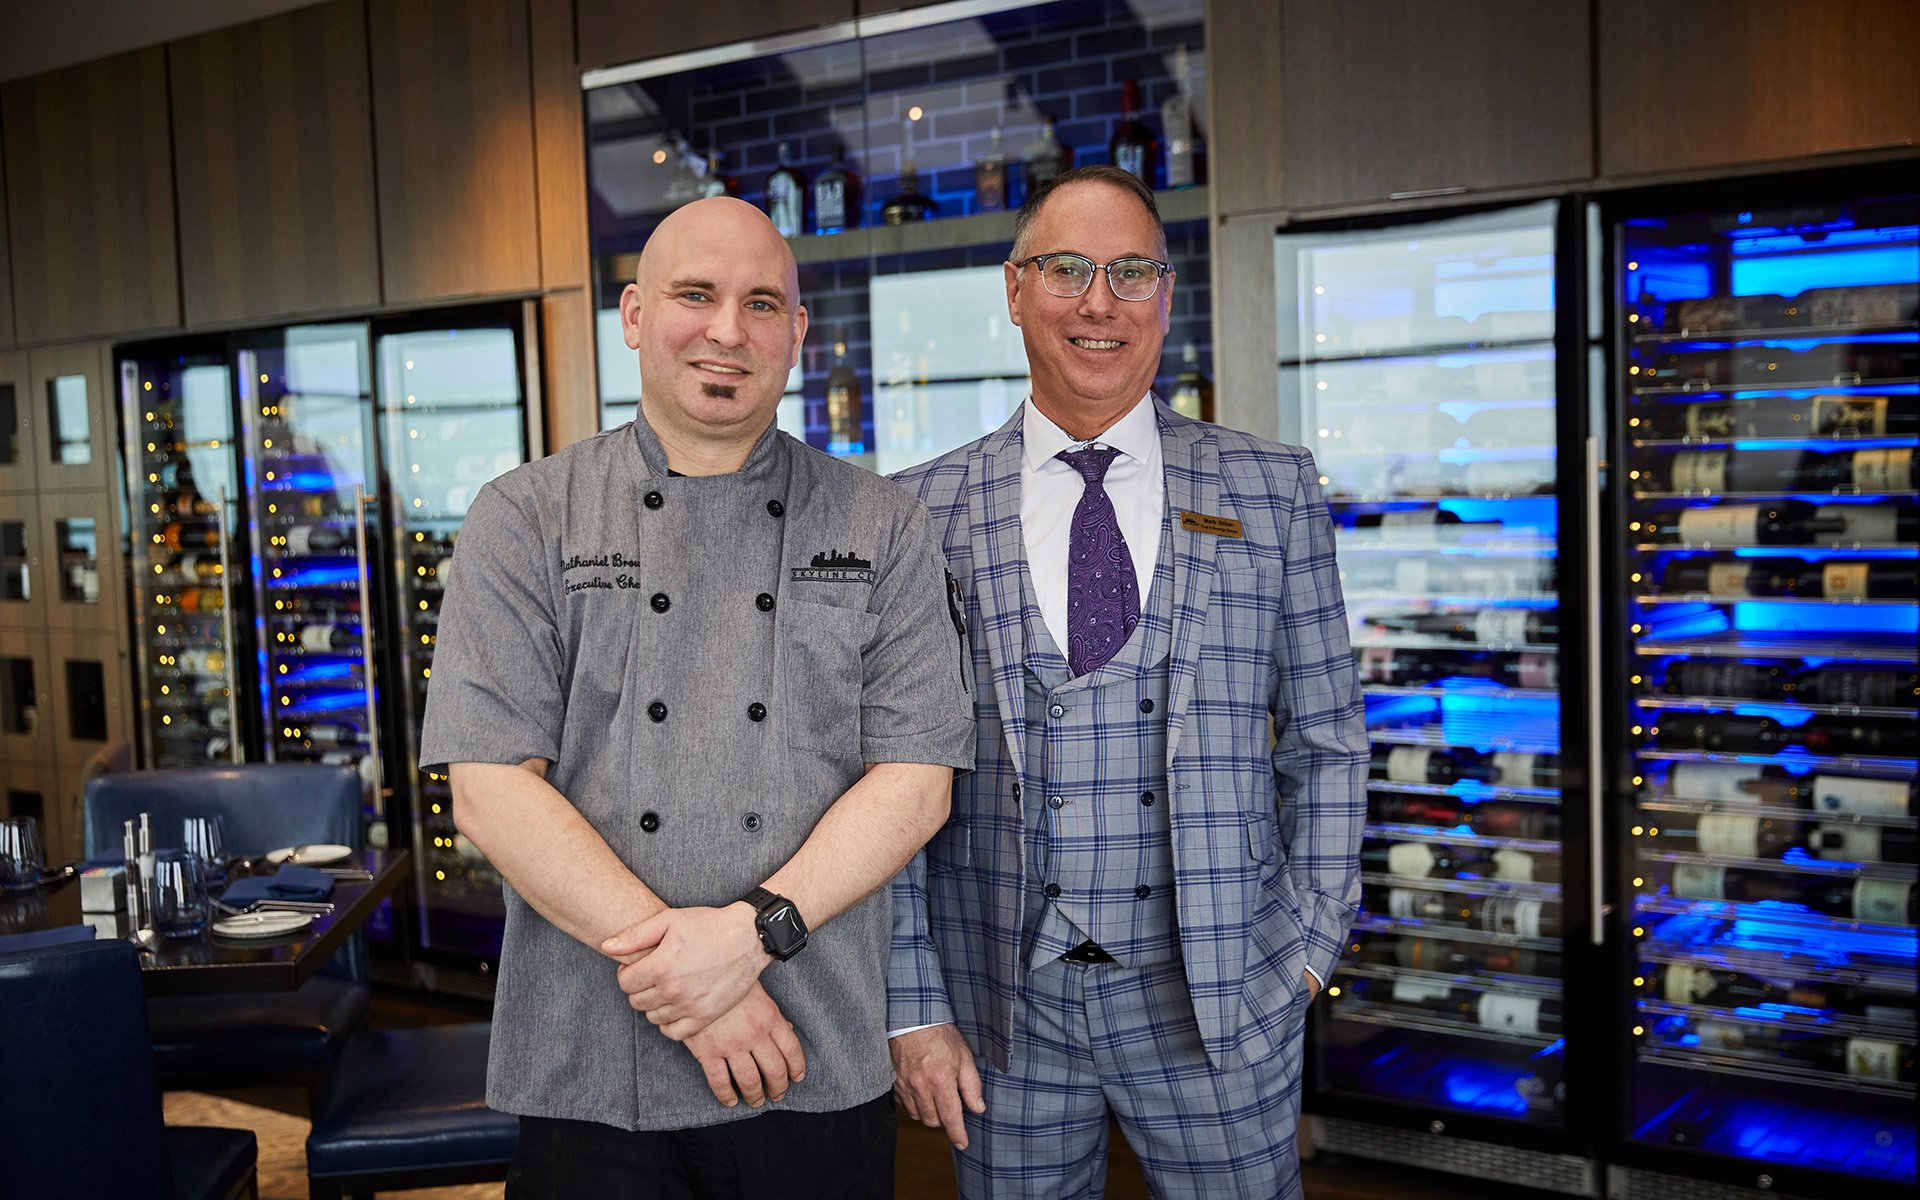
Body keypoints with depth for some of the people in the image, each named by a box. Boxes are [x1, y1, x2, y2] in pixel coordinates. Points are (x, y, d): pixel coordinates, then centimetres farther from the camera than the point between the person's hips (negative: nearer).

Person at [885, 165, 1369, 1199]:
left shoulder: (1273, 490, 2)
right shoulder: (924, 514, -1)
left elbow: (1325, 739, 6)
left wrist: (1310, 943, 2)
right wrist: (912, 1007, -3)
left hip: (1220, 1000, 1)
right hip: (1002, 1003, 0)